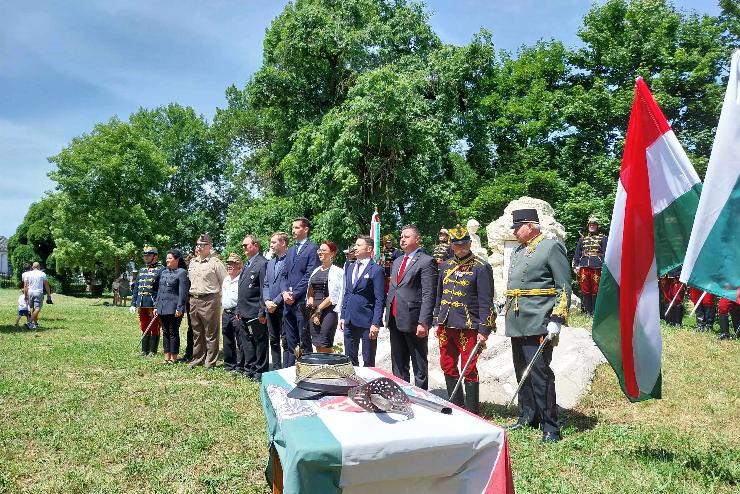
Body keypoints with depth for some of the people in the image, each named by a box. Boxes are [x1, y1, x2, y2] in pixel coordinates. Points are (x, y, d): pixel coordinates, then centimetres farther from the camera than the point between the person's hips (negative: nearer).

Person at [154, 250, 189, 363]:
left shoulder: (182, 272, -7)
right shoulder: (163, 272, 14)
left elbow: (183, 292, -13)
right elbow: (159, 290, 18)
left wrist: (179, 308, -18)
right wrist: (156, 306, 13)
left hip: (174, 308, -7)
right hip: (162, 307, 7)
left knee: (173, 333, 0)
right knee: (165, 332, 12)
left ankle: (173, 357, 9)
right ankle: (167, 357, 19)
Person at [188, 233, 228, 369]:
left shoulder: (215, 262, -8)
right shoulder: (192, 262, 13)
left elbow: (225, 283, -5)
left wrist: (216, 296, -5)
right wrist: (192, 294, 17)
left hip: (209, 301, -7)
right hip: (194, 300, 7)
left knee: (211, 334, 0)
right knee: (197, 333, 15)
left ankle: (210, 362, 7)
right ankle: (197, 359, 26)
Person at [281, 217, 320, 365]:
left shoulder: (312, 249, -5)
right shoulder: (291, 250, 20)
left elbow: (309, 276, -13)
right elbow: (284, 275, 17)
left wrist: (294, 294, -14)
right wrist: (285, 292, -1)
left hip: (302, 302, -7)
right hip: (288, 302, 7)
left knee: (304, 342, -2)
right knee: (291, 341, 13)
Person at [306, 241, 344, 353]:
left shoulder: (337, 271, -6)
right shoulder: (316, 271, 15)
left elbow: (333, 296, -11)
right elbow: (310, 290, 17)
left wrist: (318, 309, -9)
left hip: (328, 311, -6)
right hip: (314, 312, 6)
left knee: (325, 346, -7)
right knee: (318, 347, 8)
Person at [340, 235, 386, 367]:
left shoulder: (376, 270, -9)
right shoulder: (350, 269, 13)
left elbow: (380, 300, -12)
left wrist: (376, 323, -16)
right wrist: (342, 316, 11)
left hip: (367, 322, -6)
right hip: (349, 321, 7)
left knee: (368, 361, 5)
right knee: (350, 358, 13)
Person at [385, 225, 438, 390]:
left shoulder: (426, 261, -7)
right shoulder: (397, 262, 18)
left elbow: (428, 295, -14)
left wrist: (424, 322, -19)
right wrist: (388, 315, 13)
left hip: (413, 320, -7)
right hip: (395, 320, 8)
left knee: (420, 366, 4)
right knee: (398, 365, 15)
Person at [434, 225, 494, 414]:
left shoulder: (481, 267, -6)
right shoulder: (445, 266, 11)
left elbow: (486, 302, -9)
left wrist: (484, 330, -13)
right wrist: (438, 322, 15)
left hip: (468, 327, -6)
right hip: (446, 325, 6)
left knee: (469, 370, 2)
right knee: (447, 367, 13)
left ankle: (472, 412, 15)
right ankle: (456, 407, 29)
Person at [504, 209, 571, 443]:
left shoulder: (552, 247, -5)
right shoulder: (517, 252, 18)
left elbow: (564, 288, -10)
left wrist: (556, 319, -17)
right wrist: (507, 311, 21)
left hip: (538, 324, -8)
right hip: (516, 325, 8)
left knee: (540, 374, -6)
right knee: (522, 373, 15)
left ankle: (550, 427, 5)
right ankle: (528, 417, 28)